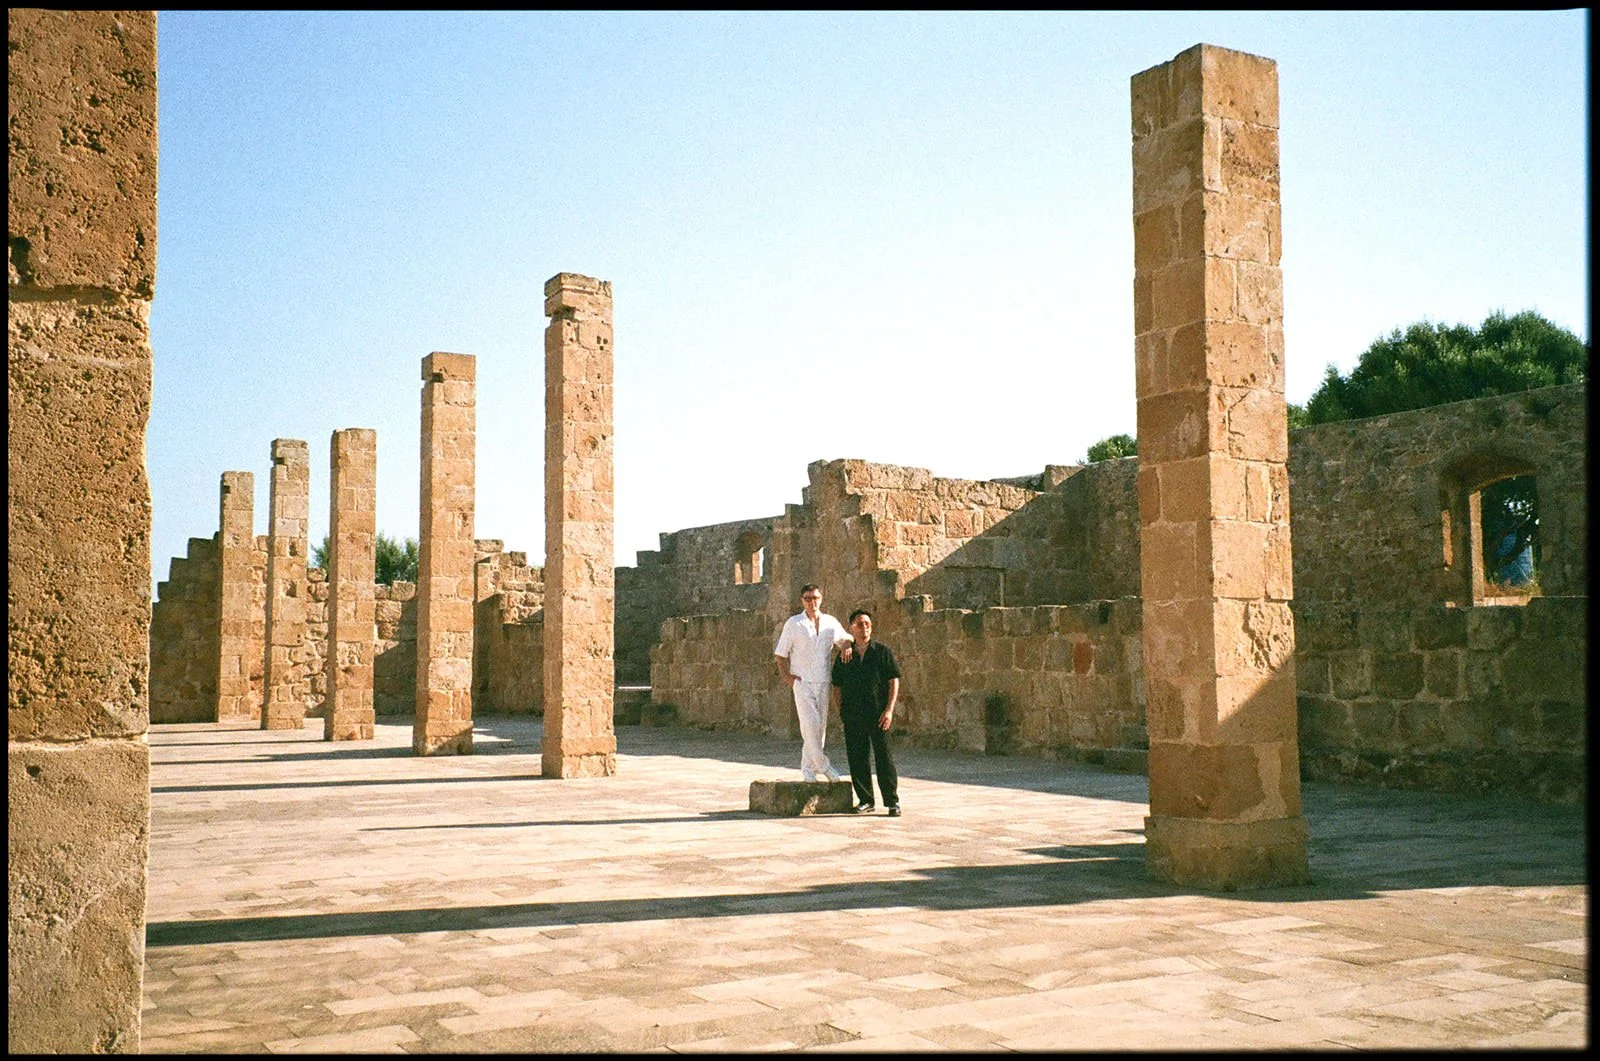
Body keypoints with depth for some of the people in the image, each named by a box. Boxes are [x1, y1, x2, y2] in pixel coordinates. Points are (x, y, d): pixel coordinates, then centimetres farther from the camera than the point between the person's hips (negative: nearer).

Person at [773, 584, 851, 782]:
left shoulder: (831, 622, 8)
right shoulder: (793, 624, 1)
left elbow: (846, 640, 20)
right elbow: (780, 654, 5)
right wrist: (785, 676, -6)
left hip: (823, 682, 3)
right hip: (802, 682, -3)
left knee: (820, 725, 4)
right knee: (811, 723, -16)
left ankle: (808, 767, 14)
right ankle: (822, 764, -6)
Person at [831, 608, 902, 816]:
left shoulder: (882, 651, 3)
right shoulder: (844, 656, 11)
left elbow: (894, 681, 1)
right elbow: (838, 686, 16)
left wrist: (889, 709, -8)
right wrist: (840, 711, 6)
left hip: (878, 713, -3)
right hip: (852, 715, 3)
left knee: (883, 756, -3)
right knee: (856, 758, 5)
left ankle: (892, 801, 2)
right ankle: (865, 800, 15)